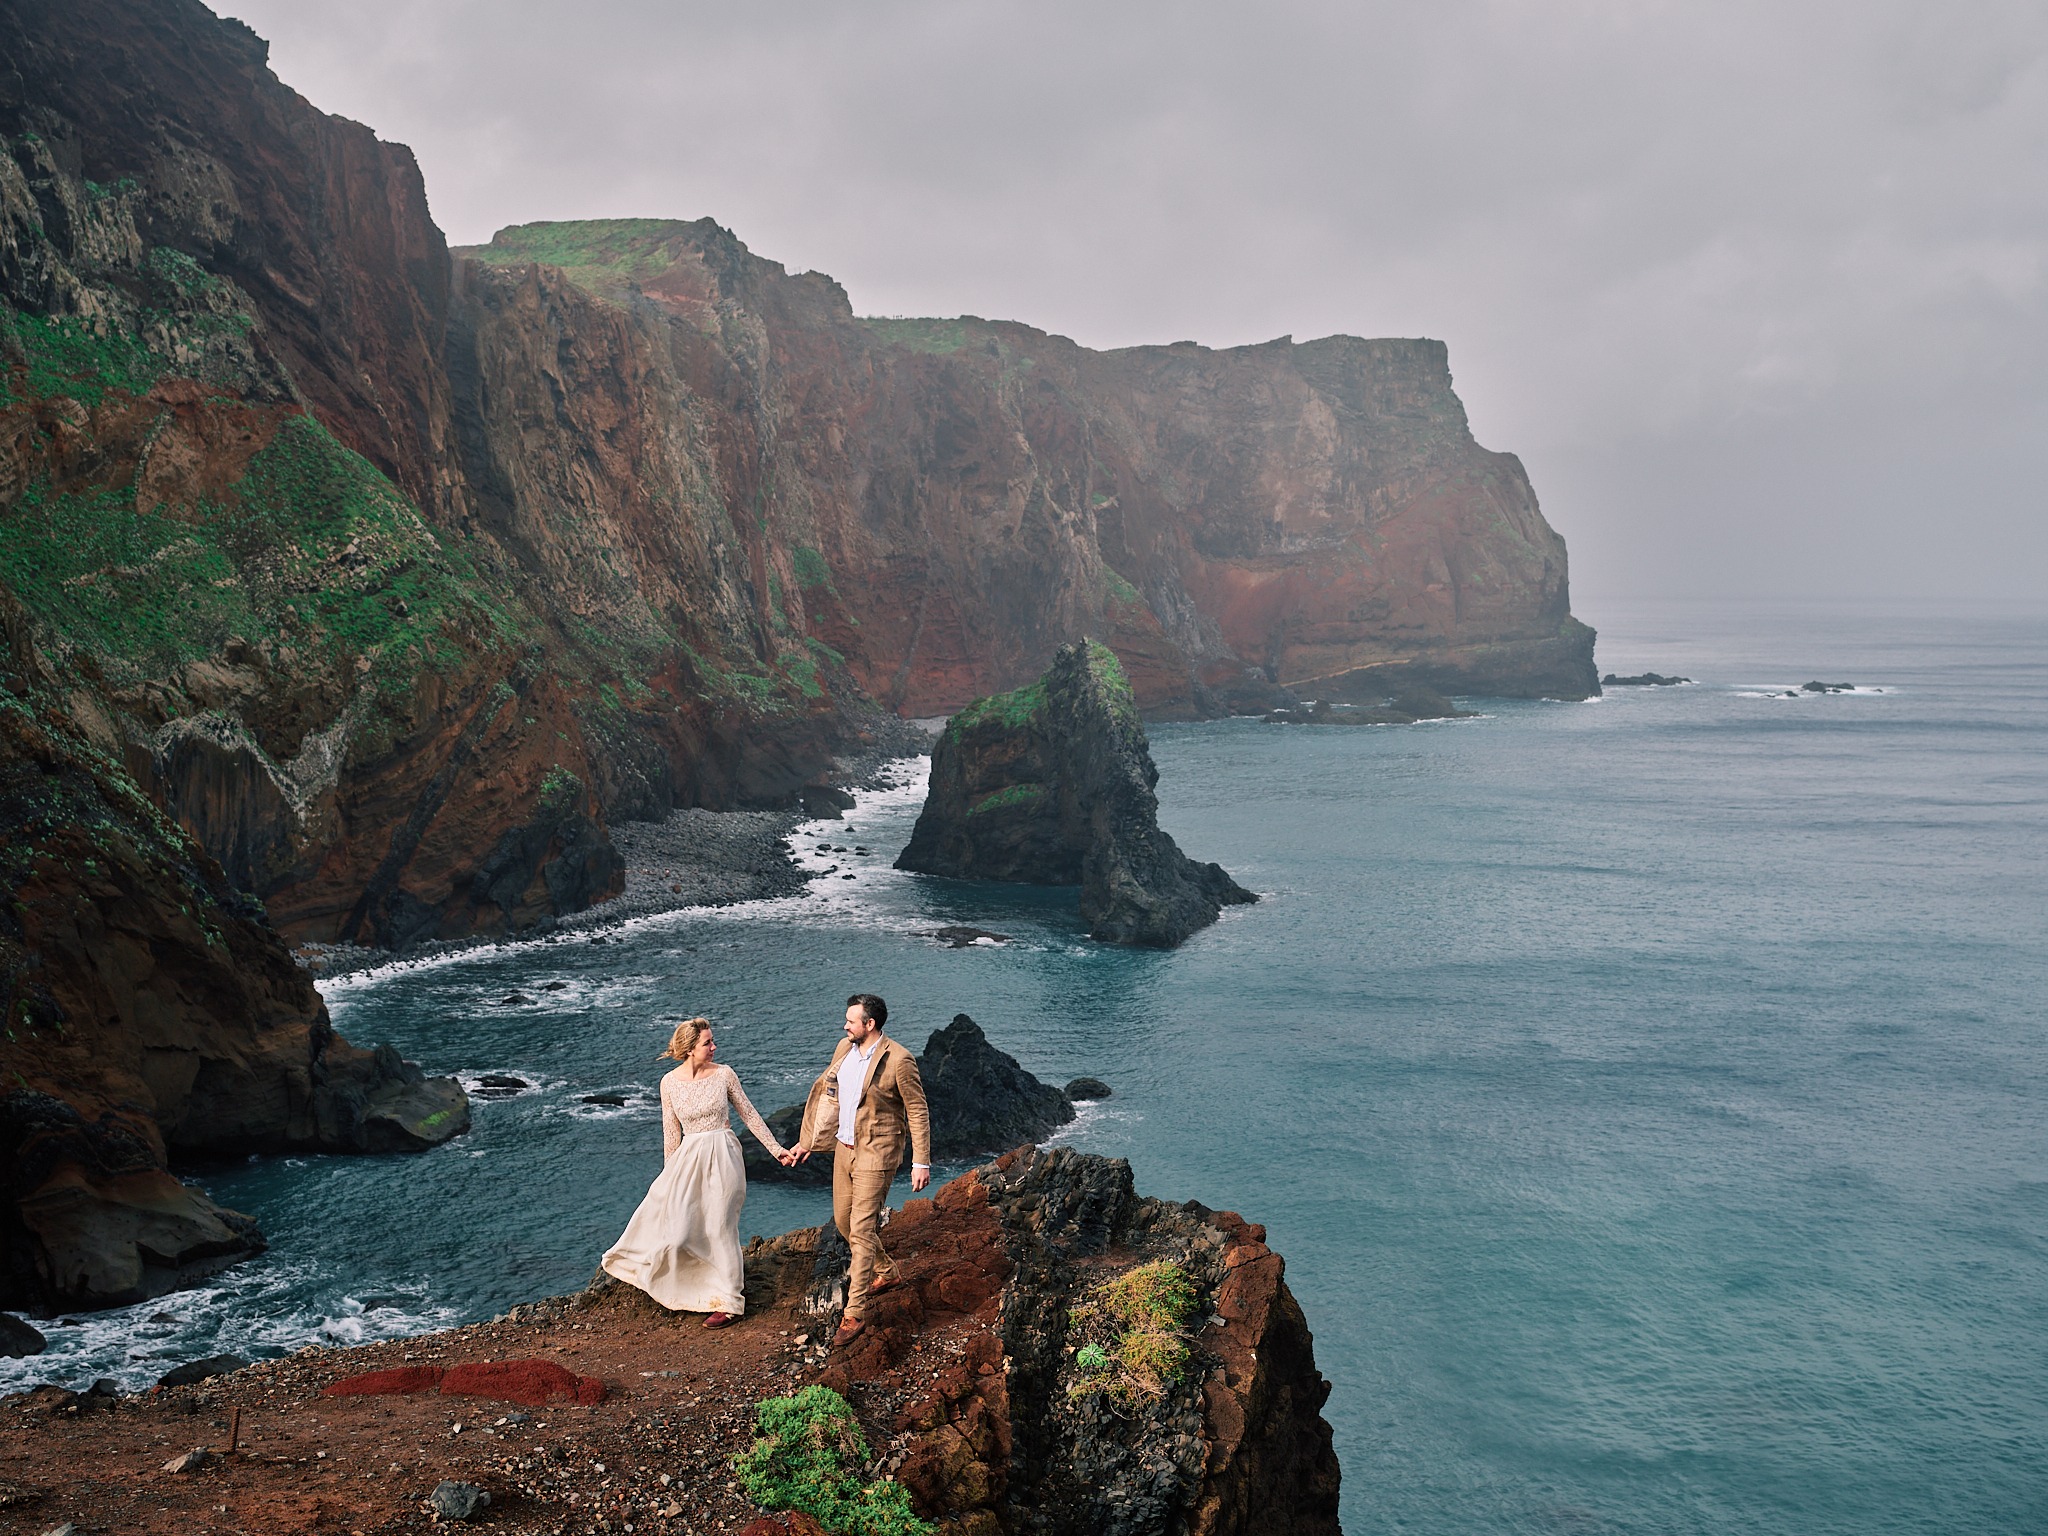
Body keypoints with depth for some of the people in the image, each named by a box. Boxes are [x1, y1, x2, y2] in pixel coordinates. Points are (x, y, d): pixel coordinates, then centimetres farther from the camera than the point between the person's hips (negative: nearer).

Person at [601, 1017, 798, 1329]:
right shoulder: (670, 1082, -2)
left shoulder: (724, 1074, -4)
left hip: (722, 1156, -2)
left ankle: (729, 1302, 11)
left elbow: (750, 1115, 4)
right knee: (677, 1226, 2)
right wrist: (670, 1173, 8)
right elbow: (671, 1132, 5)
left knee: (720, 1227, 0)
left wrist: (777, 1149, 3)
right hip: (689, 1159, 2)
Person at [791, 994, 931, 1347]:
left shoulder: (898, 1060, -19)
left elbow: (917, 1111, -13)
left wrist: (921, 1162, -15)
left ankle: (854, 1315, -3)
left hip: (876, 1154, -8)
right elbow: (826, 1094, 15)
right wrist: (808, 1139, 19)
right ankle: (885, 1271, 42)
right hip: (845, 1147, 8)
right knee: (843, 1221, 18)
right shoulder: (844, 1048, 3)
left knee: (862, 1229, -9)